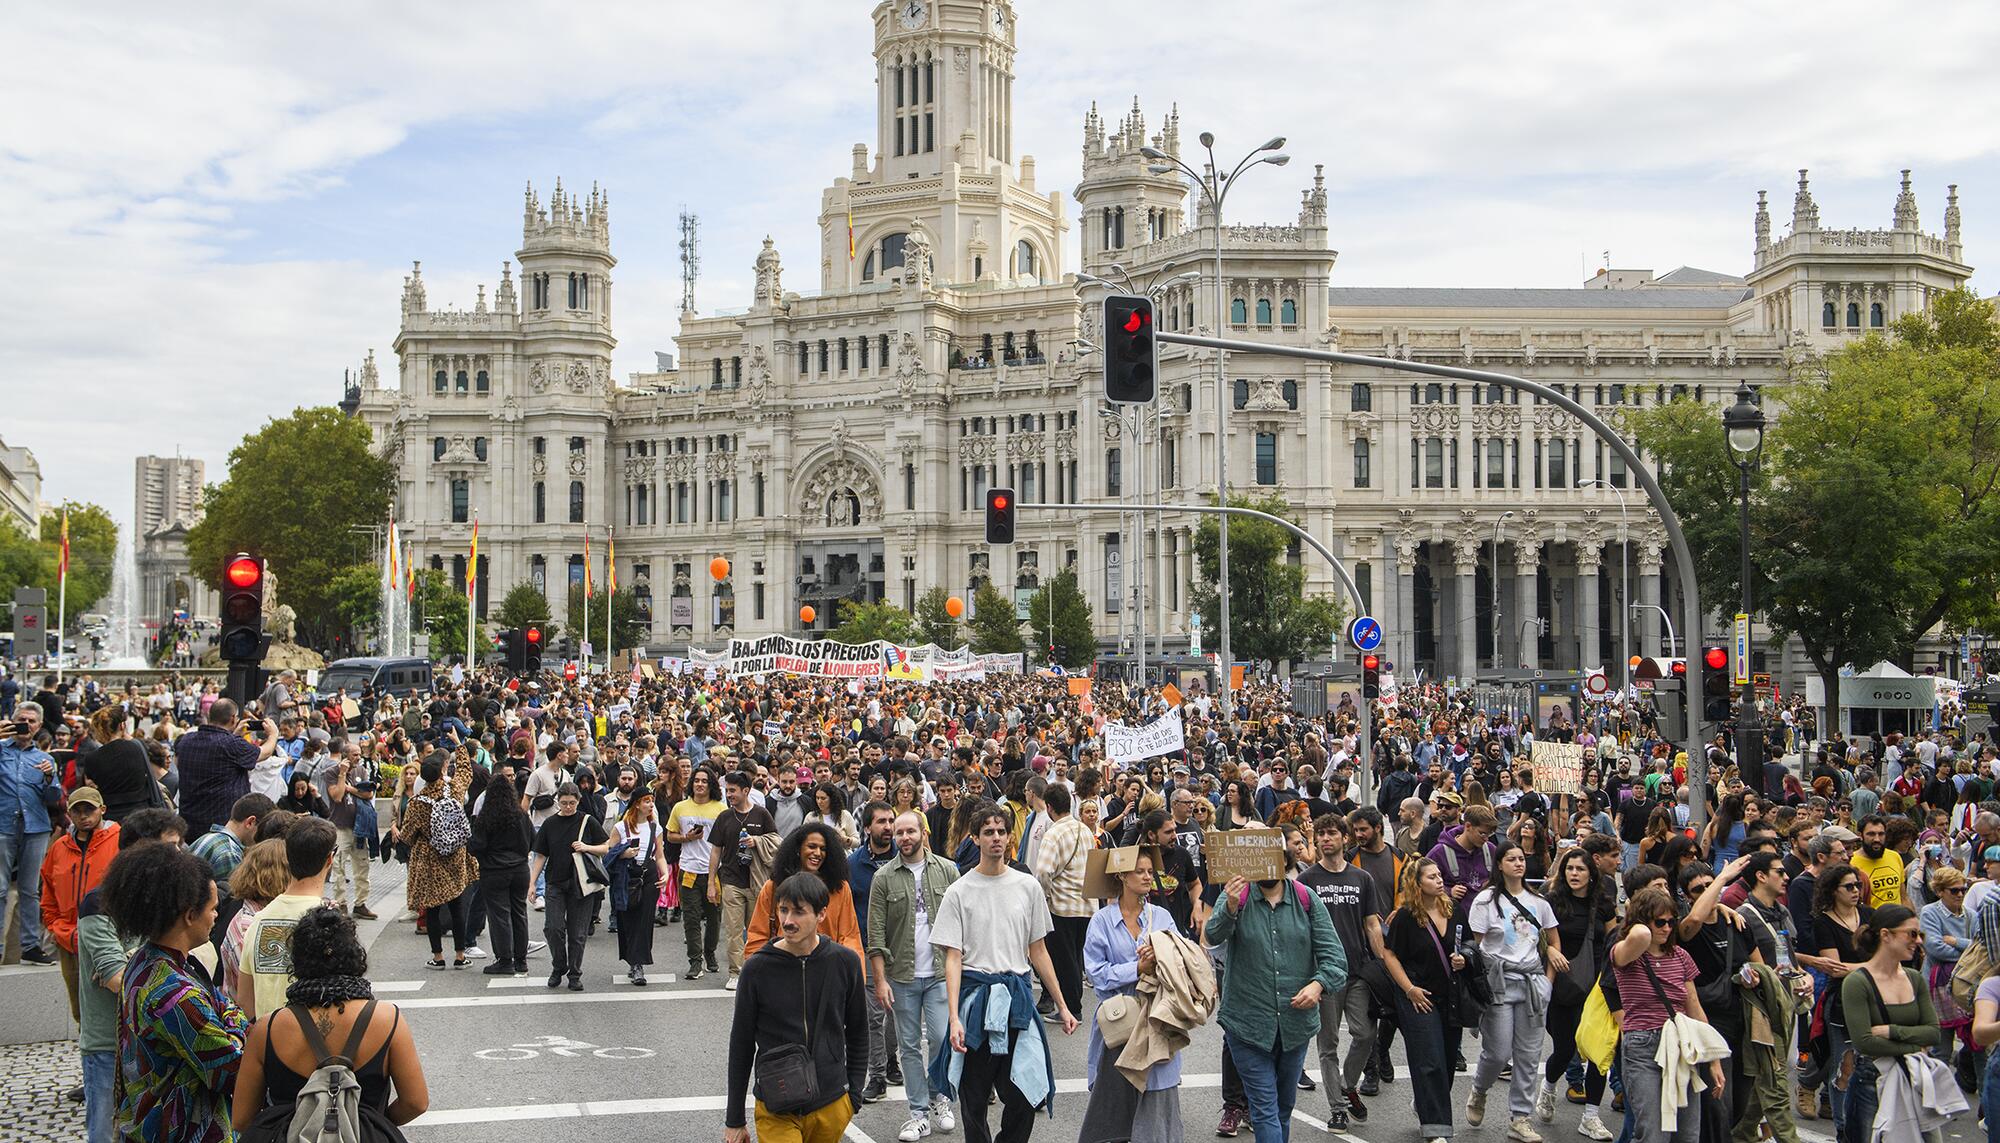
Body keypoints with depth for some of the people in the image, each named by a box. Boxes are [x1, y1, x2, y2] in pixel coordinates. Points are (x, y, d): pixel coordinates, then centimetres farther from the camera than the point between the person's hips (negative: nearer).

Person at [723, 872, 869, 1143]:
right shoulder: (757, 968, -8)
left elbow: (858, 1033, 10)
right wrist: (734, 1120, 4)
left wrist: (854, 1095, 6)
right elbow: (741, 1044, 1)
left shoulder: (844, 962, -3)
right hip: (776, 1112, -2)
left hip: (832, 1105, 2)